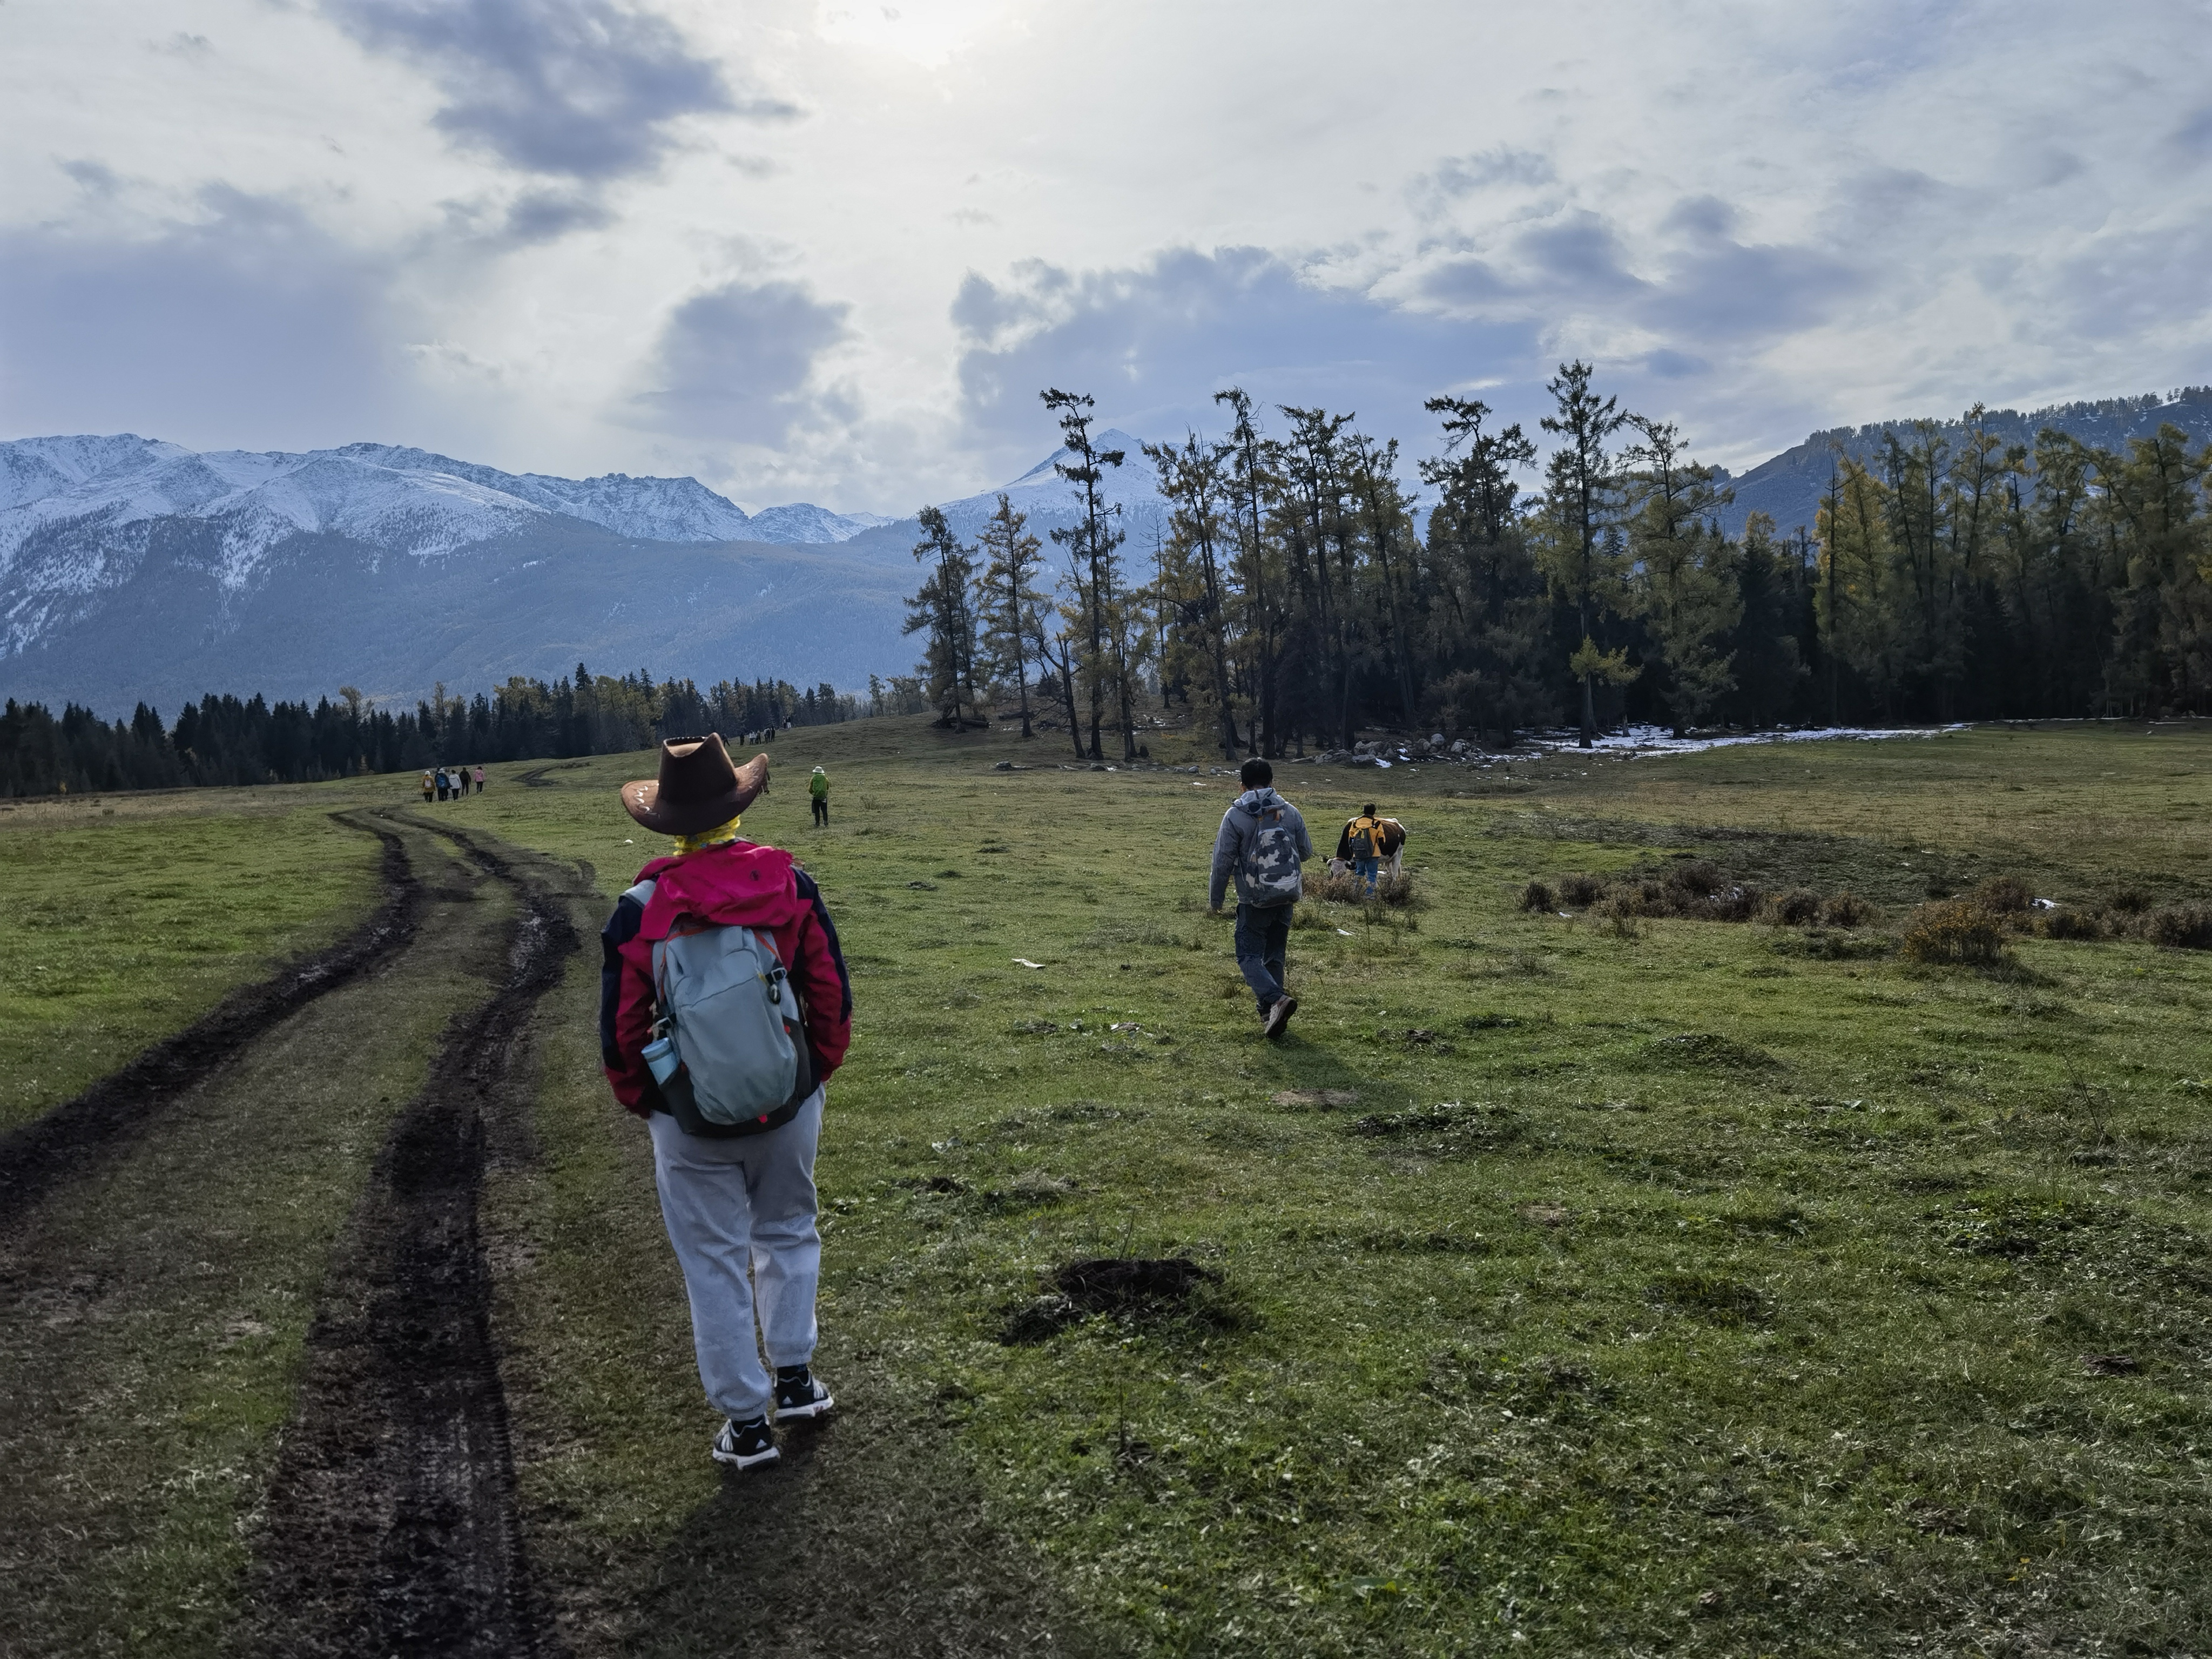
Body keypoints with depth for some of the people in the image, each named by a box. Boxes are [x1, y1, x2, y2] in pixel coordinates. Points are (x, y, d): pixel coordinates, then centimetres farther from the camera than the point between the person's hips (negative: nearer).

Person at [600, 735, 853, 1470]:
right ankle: (794, 1378, 31)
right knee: (786, 1233, 24)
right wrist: (818, 1070, 14)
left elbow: (620, 1029, -5)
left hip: (690, 1121, -2)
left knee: (715, 1264, 11)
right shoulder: (791, 884, -9)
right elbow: (832, 993, -2)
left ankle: (746, 1422, 20)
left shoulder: (640, 910, -12)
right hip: (789, 1105, 2)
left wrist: (641, 1100, 13)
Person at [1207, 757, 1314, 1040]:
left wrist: (1215, 899, 4)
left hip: (1254, 902, -4)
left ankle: (1276, 999, -23)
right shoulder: (1290, 812, 2)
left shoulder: (1235, 816, -9)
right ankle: (1270, 1014, 17)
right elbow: (1307, 852, 12)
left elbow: (1223, 862, -8)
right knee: (1274, 956, 16)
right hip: (1287, 899, 4)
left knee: (1249, 956, 1)